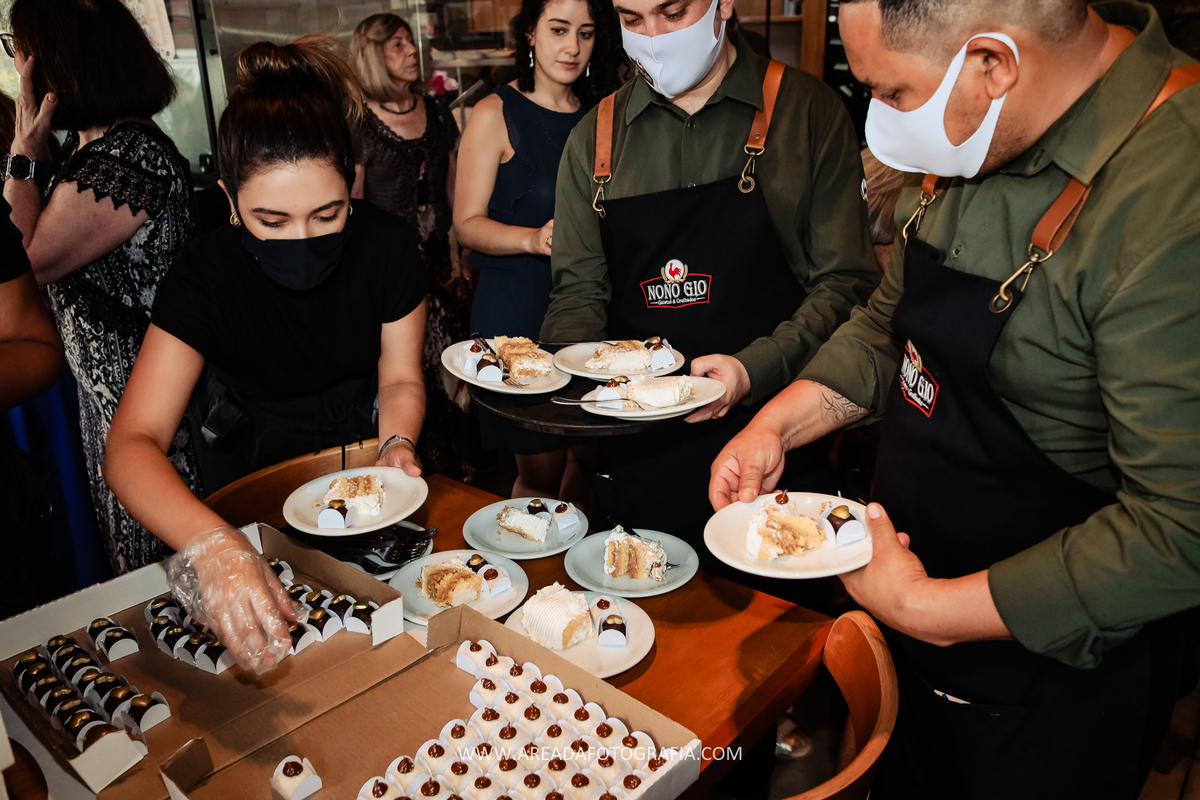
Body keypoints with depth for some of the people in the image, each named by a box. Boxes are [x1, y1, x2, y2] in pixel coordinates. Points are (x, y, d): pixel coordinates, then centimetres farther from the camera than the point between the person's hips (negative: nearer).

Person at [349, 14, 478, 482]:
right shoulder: (359, 127, -4)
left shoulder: (438, 114, 11)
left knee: (454, 374, 5)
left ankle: (463, 473, 19)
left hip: (441, 262, 4)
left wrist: (460, 258, 12)